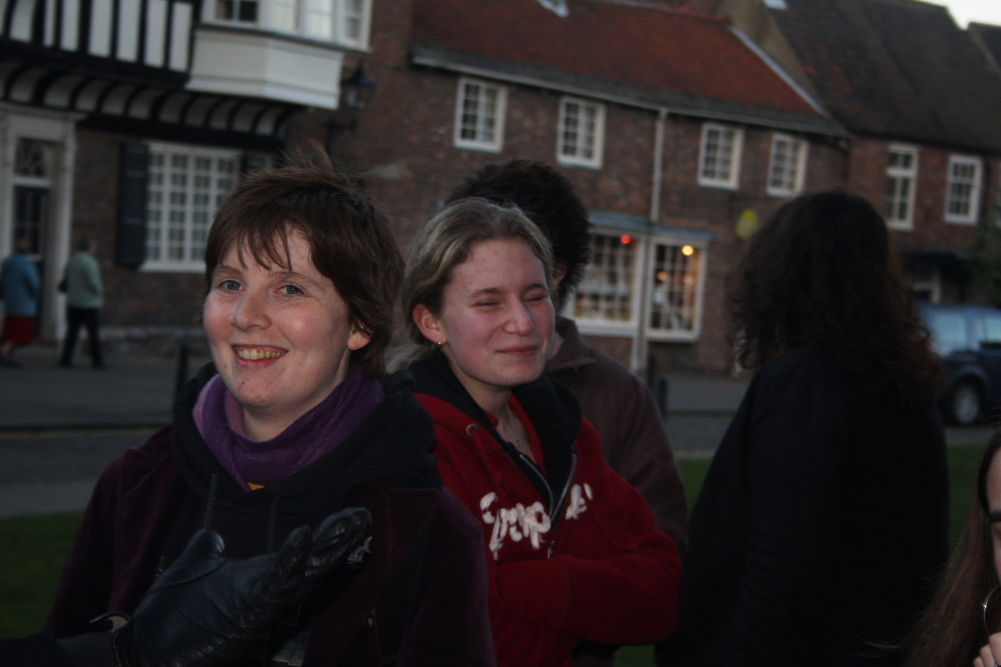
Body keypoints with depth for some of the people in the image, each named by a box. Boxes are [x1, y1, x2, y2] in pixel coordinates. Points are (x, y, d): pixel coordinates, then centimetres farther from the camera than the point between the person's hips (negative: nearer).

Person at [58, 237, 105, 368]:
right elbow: (93, 282, -18)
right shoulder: (89, 262, -14)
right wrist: (100, 291, -1)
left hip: (72, 303, 7)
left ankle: (66, 359, 3)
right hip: (89, 303, -7)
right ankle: (97, 360, 2)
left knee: (72, 332, 8)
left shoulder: (71, 261, 10)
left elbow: (65, 279, 14)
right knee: (93, 333, -1)